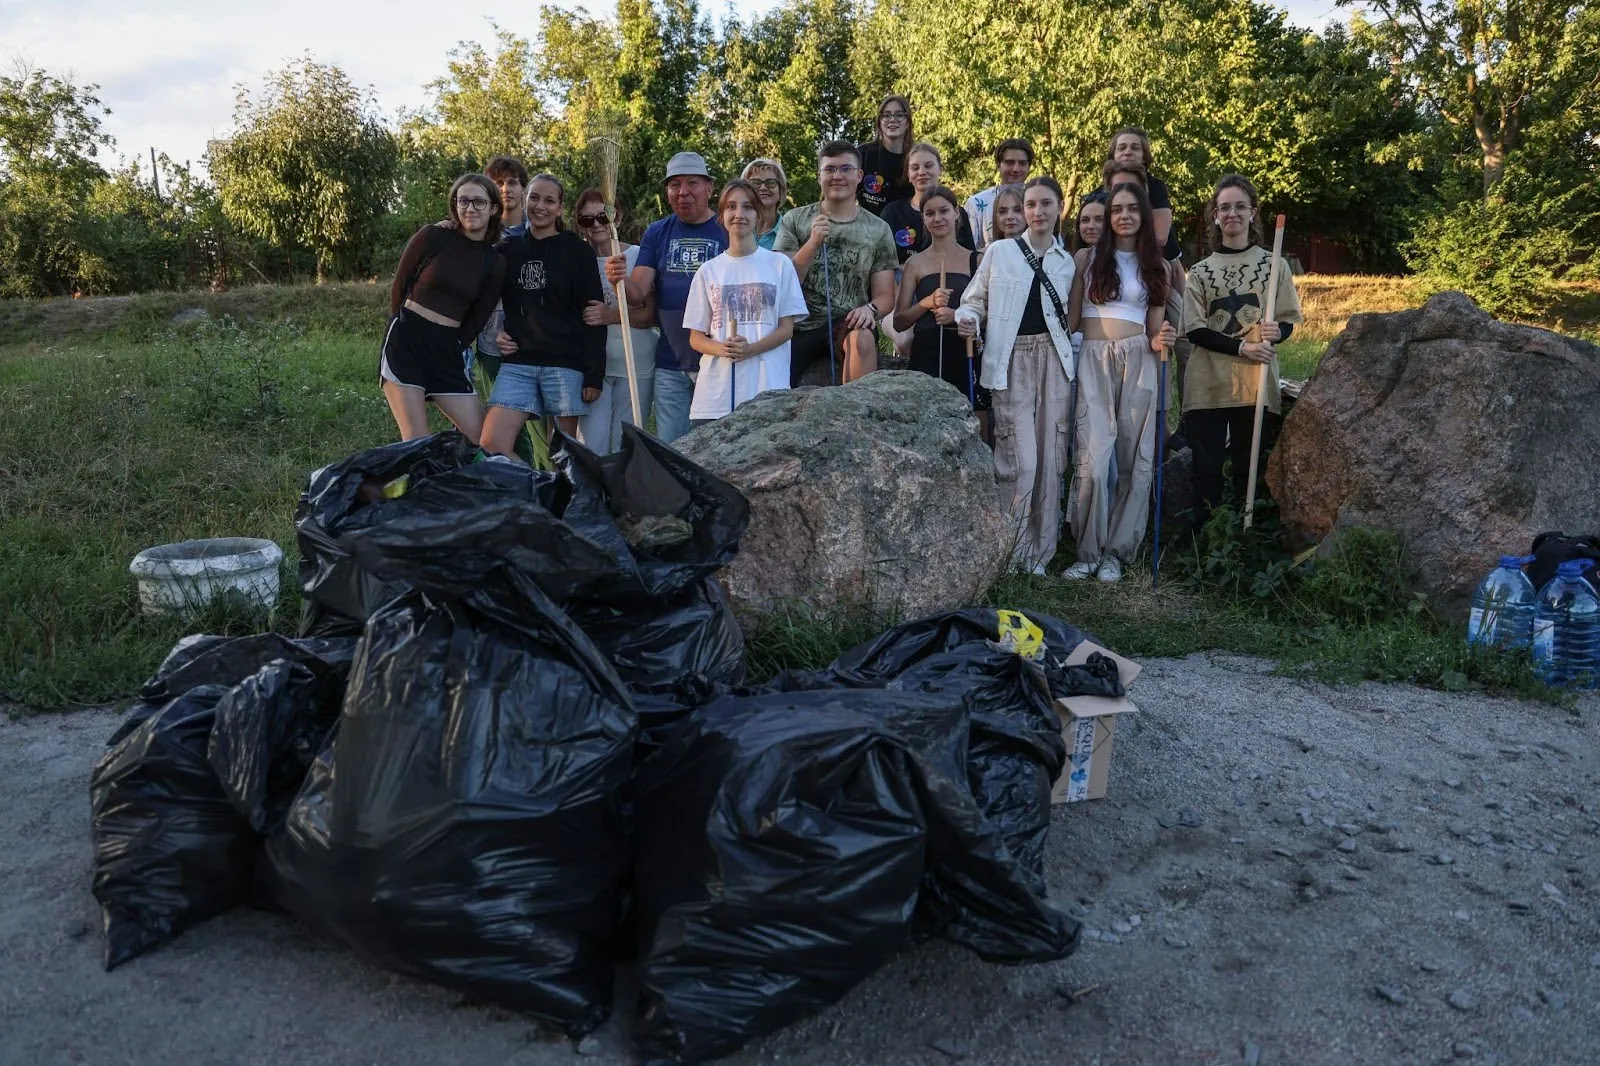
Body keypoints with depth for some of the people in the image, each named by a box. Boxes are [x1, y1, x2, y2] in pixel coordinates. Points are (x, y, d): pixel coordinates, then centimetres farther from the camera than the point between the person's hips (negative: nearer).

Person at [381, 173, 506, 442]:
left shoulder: (495, 263, 6)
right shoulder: (433, 236, -2)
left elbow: (477, 319, 10)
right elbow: (399, 286, 6)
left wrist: (452, 346, 6)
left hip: (446, 350, 4)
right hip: (405, 342, -4)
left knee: (482, 437, 0)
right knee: (417, 442, -11)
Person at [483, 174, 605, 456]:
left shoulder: (577, 251, 3)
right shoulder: (508, 251, 14)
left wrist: (594, 375, -8)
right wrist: (496, 334, 6)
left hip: (565, 362, -3)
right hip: (517, 363, 4)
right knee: (491, 446, -11)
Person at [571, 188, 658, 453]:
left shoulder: (637, 256, -2)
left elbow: (651, 314, -8)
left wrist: (610, 316, -22)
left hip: (635, 364, -1)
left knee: (625, 444, 7)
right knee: (592, 444, -3)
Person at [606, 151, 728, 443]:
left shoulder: (729, 230, -1)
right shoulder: (657, 233, 9)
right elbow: (638, 295, 2)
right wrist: (620, 280, -21)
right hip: (670, 363, 3)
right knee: (669, 449, 8)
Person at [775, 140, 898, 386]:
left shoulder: (878, 230, 6)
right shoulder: (794, 220, 6)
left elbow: (886, 296, 4)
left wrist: (870, 309, -19)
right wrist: (813, 243, -17)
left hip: (847, 322, -1)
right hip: (799, 325, 1)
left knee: (862, 338, -34)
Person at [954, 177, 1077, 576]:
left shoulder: (1066, 263, 14)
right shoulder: (999, 252, 6)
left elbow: (1068, 317, 19)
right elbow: (974, 301, 7)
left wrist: (1077, 348, 3)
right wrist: (968, 319, -14)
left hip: (1054, 360, 3)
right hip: (1013, 360, -3)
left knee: (1050, 458, 2)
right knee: (1021, 460, -11)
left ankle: (1038, 552, 13)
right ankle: (1011, 552, 3)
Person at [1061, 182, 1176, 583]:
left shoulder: (1155, 265, 14)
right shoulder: (1086, 257, 9)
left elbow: (1153, 328, 14)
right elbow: (1071, 318, 7)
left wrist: (1160, 341, -8)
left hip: (1138, 362, 2)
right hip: (1093, 360, -2)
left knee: (1135, 459, 0)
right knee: (1092, 460, -12)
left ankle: (1116, 551, 10)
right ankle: (1087, 551, 1)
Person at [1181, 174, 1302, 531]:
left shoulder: (1273, 265, 7)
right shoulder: (1200, 271, 8)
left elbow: (1287, 321, 9)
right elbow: (1195, 330, 0)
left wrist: (1276, 332, -15)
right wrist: (1242, 347, -14)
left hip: (1257, 384, 0)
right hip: (1208, 384, 0)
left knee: (1249, 467, 2)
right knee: (1206, 468, -1)